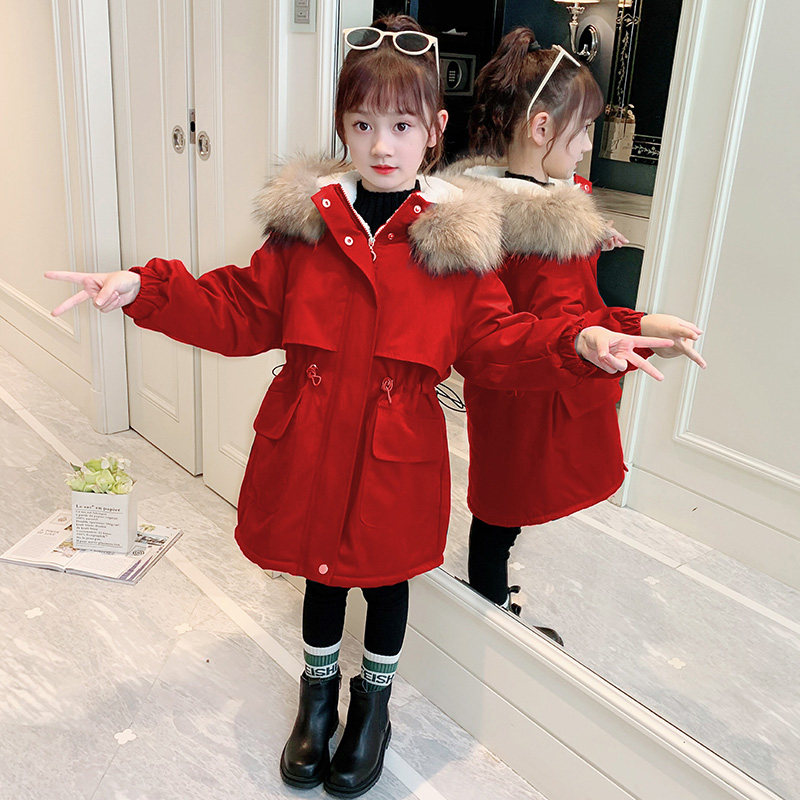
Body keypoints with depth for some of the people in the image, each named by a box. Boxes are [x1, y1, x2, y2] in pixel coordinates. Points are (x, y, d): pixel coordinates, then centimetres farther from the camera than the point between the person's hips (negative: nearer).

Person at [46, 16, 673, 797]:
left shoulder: (457, 235, -6)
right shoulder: (304, 217, -3)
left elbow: (496, 341, -5)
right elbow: (240, 312, 0)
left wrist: (580, 343, -21)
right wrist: (144, 289, -10)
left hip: (397, 446, -1)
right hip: (310, 438, 2)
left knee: (385, 575, 18)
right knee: (320, 571, 19)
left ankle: (373, 706, 46)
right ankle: (318, 699, 48)